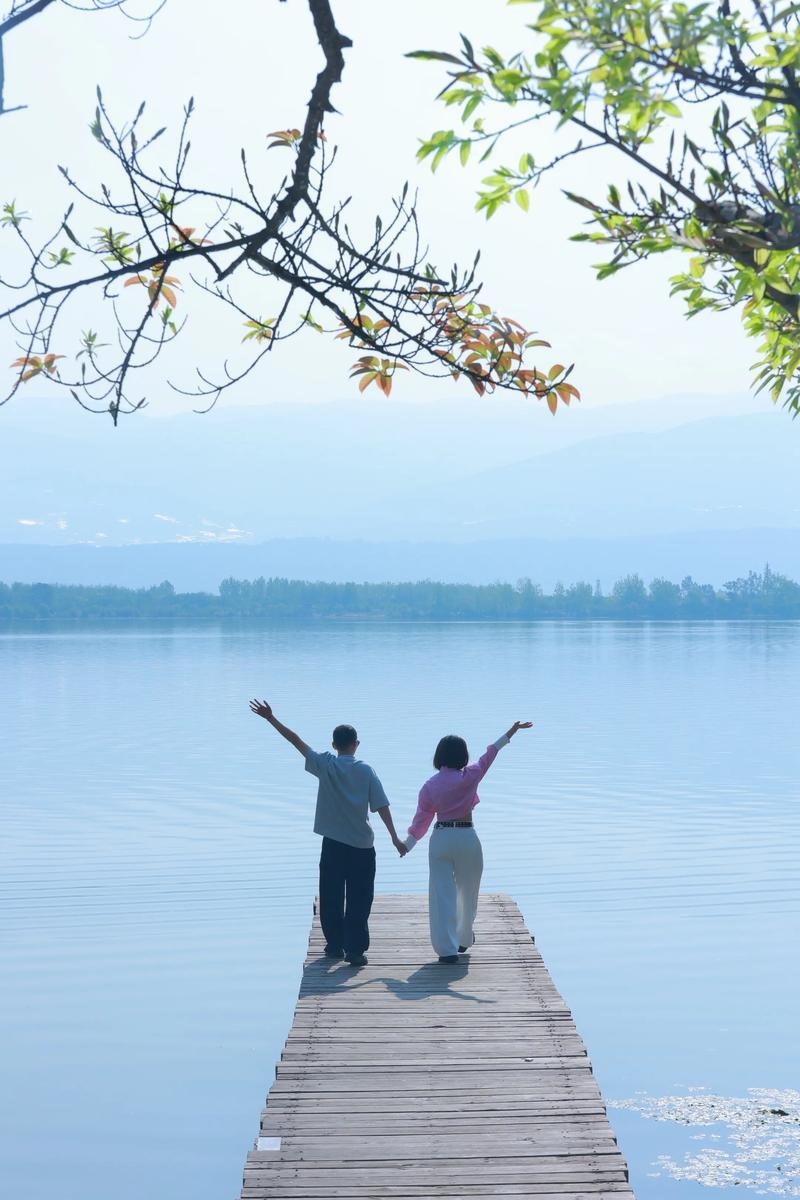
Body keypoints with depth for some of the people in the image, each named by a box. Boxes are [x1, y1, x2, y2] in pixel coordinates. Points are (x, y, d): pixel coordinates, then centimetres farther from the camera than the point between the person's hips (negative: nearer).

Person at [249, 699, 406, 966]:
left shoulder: (325, 765, -4)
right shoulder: (366, 771, -4)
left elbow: (296, 741, -3)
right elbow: (381, 806, -7)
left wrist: (270, 718, 2)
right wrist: (395, 838, -4)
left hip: (333, 843, 1)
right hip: (362, 845, -1)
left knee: (331, 897, 14)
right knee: (359, 900, 2)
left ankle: (335, 944, 20)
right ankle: (355, 949, 0)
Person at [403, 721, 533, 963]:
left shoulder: (430, 785, 0)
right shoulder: (469, 777, -7)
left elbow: (421, 818, 3)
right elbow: (489, 754, 2)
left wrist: (407, 844, 16)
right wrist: (511, 732, 12)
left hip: (440, 839, 1)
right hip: (466, 838, -1)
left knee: (441, 894, 2)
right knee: (468, 893, 18)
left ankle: (446, 948, -3)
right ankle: (464, 940, 34)